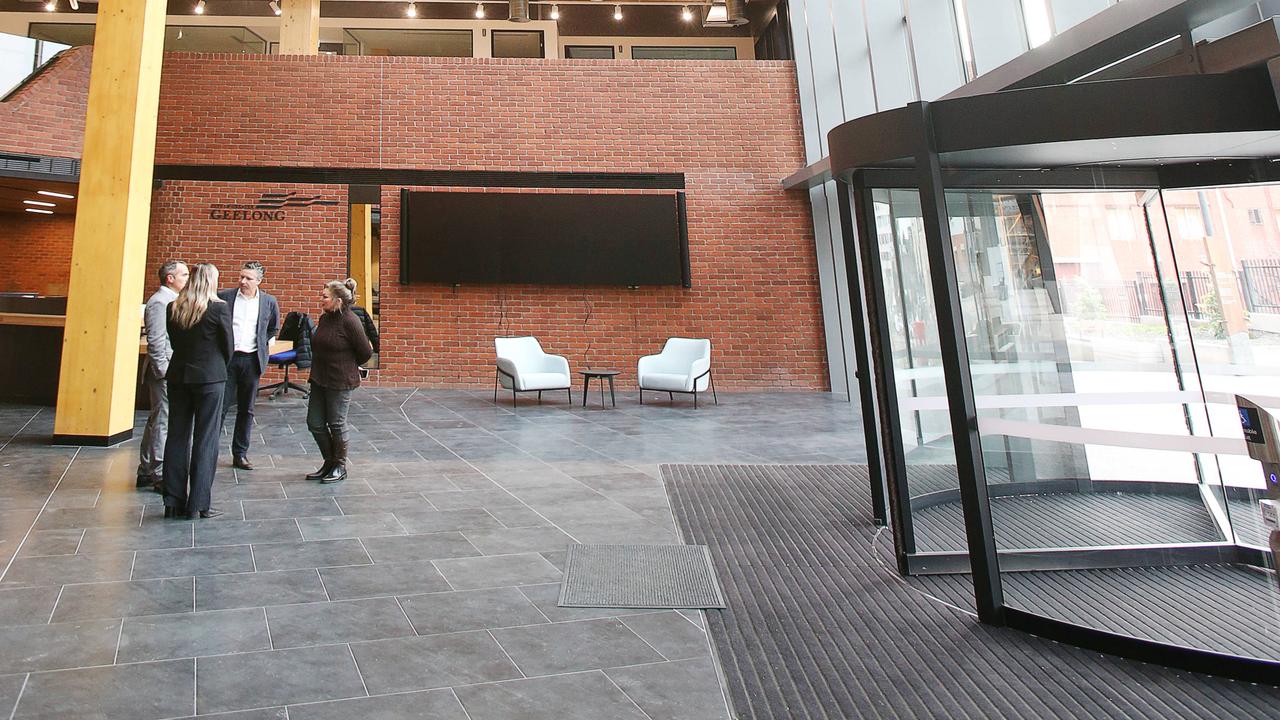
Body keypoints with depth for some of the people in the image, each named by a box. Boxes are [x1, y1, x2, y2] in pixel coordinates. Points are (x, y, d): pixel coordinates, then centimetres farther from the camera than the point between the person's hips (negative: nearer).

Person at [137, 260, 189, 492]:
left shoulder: (171, 300, 17)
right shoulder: (160, 302, -13)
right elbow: (156, 341, -19)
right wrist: (164, 371, -20)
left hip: (171, 371, 10)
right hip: (164, 373, -10)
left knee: (156, 421, 15)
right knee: (163, 422, -6)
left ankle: (146, 472, 25)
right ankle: (160, 476, 0)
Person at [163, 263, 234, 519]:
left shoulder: (173, 308, 5)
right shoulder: (219, 307, -9)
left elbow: (173, 341, 11)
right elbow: (228, 345, -3)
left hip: (178, 376, 5)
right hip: (209, 377, -5)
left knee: (177, 437, 11)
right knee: (205, 440, 1)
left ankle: (174, 501, 16)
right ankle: (199, 504, 3)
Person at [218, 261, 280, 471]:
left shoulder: (269, 302, 3)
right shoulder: (224, 297, -1)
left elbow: (274, 328, 19)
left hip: (252, 359, 2)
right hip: (226, 358, -1)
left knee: (246, 409, 9)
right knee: (220, 406, -2)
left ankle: (240, 454, 17)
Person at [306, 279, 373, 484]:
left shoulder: (349, 321, -16)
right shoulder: (324, 319, 6)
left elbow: (365, 352, -11)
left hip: (341, 381, -7)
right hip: (319, 379, 8)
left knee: (336, 424, 4)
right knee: (315, 423, 11)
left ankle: (340, 467, 20)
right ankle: (329, 463, 27)